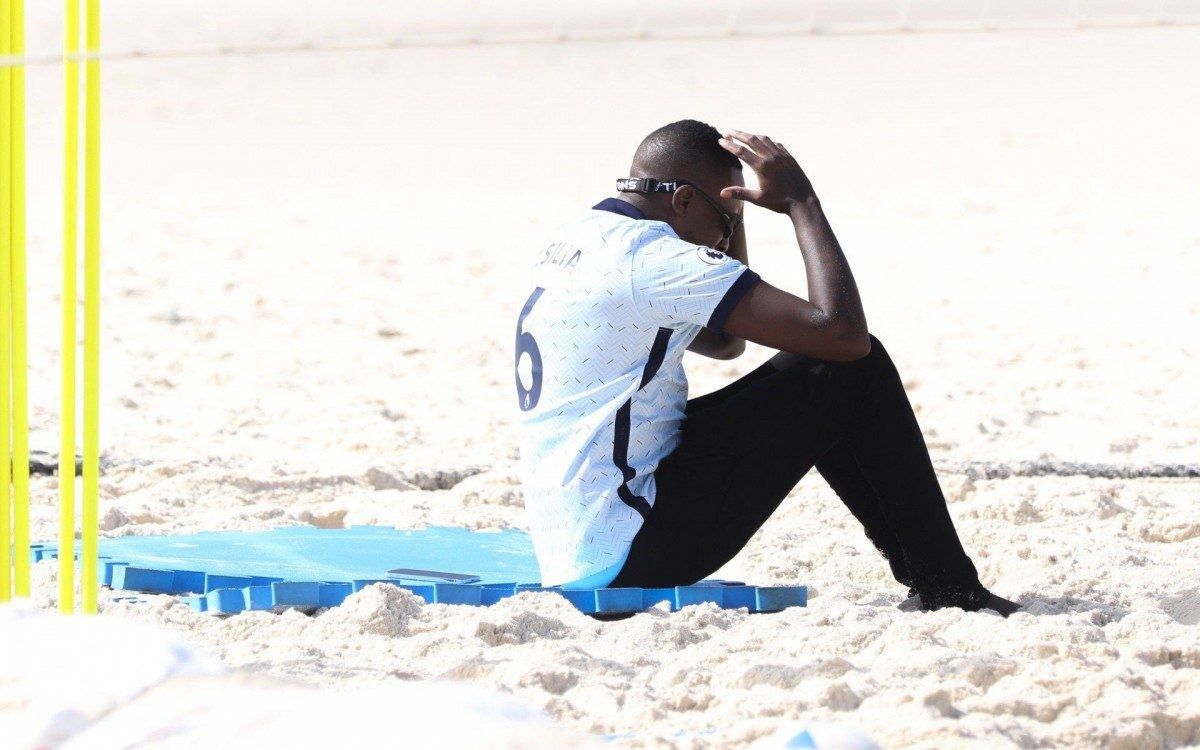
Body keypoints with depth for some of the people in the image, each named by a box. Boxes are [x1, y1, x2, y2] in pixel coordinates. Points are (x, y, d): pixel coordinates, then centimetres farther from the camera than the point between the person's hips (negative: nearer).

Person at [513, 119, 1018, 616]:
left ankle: (924, 574, 23)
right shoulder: (658, 260, -16)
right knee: (853, 369, -5)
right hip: (625, 558, -10)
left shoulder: (572, 243, 14)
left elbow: (725, 344, 28)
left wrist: (730, 218, 19)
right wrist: (801, 201, -9)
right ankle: (948, 592, 3)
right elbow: (843, 332, -19)